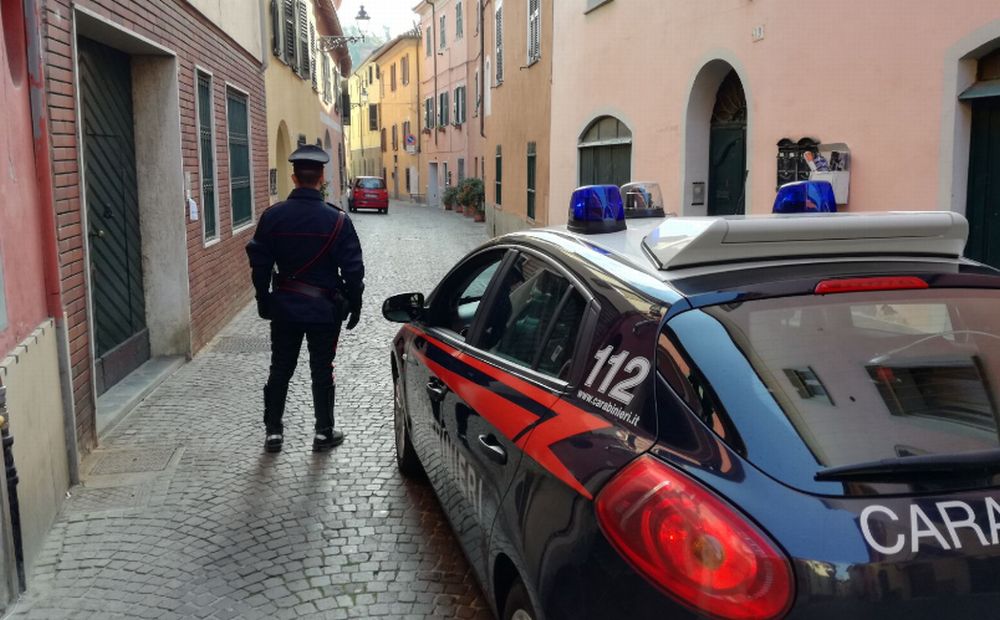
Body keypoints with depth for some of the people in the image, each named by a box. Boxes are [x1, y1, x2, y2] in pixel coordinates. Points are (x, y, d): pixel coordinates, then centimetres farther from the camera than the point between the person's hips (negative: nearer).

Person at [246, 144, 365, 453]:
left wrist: (264, 301, 13)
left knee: (280, 369, 13)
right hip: (324, 308, -2)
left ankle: (273, 431, 20)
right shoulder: (337, 219, -11)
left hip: (284, 306, 2)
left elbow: (260, 263, 2)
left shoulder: (272, 216, -5)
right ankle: (324, 433, 17)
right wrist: (353, 305, 3)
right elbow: (352, 268, -8)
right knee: (321, 371, 9)